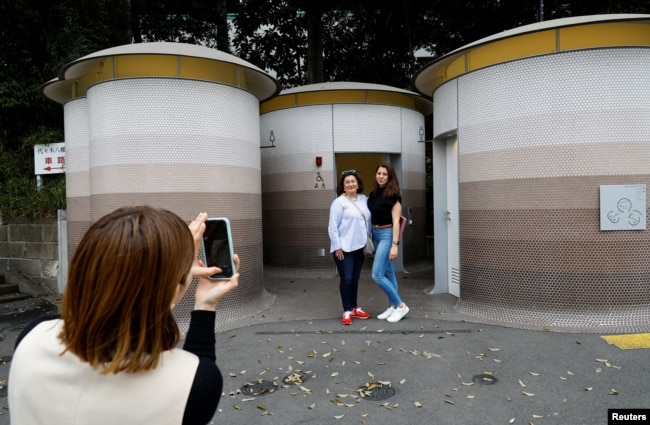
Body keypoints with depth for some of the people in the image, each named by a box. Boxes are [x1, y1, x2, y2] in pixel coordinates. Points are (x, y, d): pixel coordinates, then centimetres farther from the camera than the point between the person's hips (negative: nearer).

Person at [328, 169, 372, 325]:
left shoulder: (364, 199, 8)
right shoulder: (339, 202, -9)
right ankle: (347, 311, 9)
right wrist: (337, 246, -15)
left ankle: (354, 308, 27)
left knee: (355, 279, 14)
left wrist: (368, 242, 13)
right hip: (344, 248, -5)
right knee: (346, 279, -2)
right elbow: (333, 226, -11)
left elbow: (368, 221, 14)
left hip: (359, 246, 5)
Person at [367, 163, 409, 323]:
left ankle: (401, 305, 1)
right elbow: (371, 216, 11)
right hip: (375, 234, 7)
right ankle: (393, 306, 22)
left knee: (377, 275, -10)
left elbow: (396, 221, -15)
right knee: (388, 273, 13)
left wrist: (395, 244, -19)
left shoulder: (393, 195, -11)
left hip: (387, 234, -7)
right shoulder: (373, 194, 9)